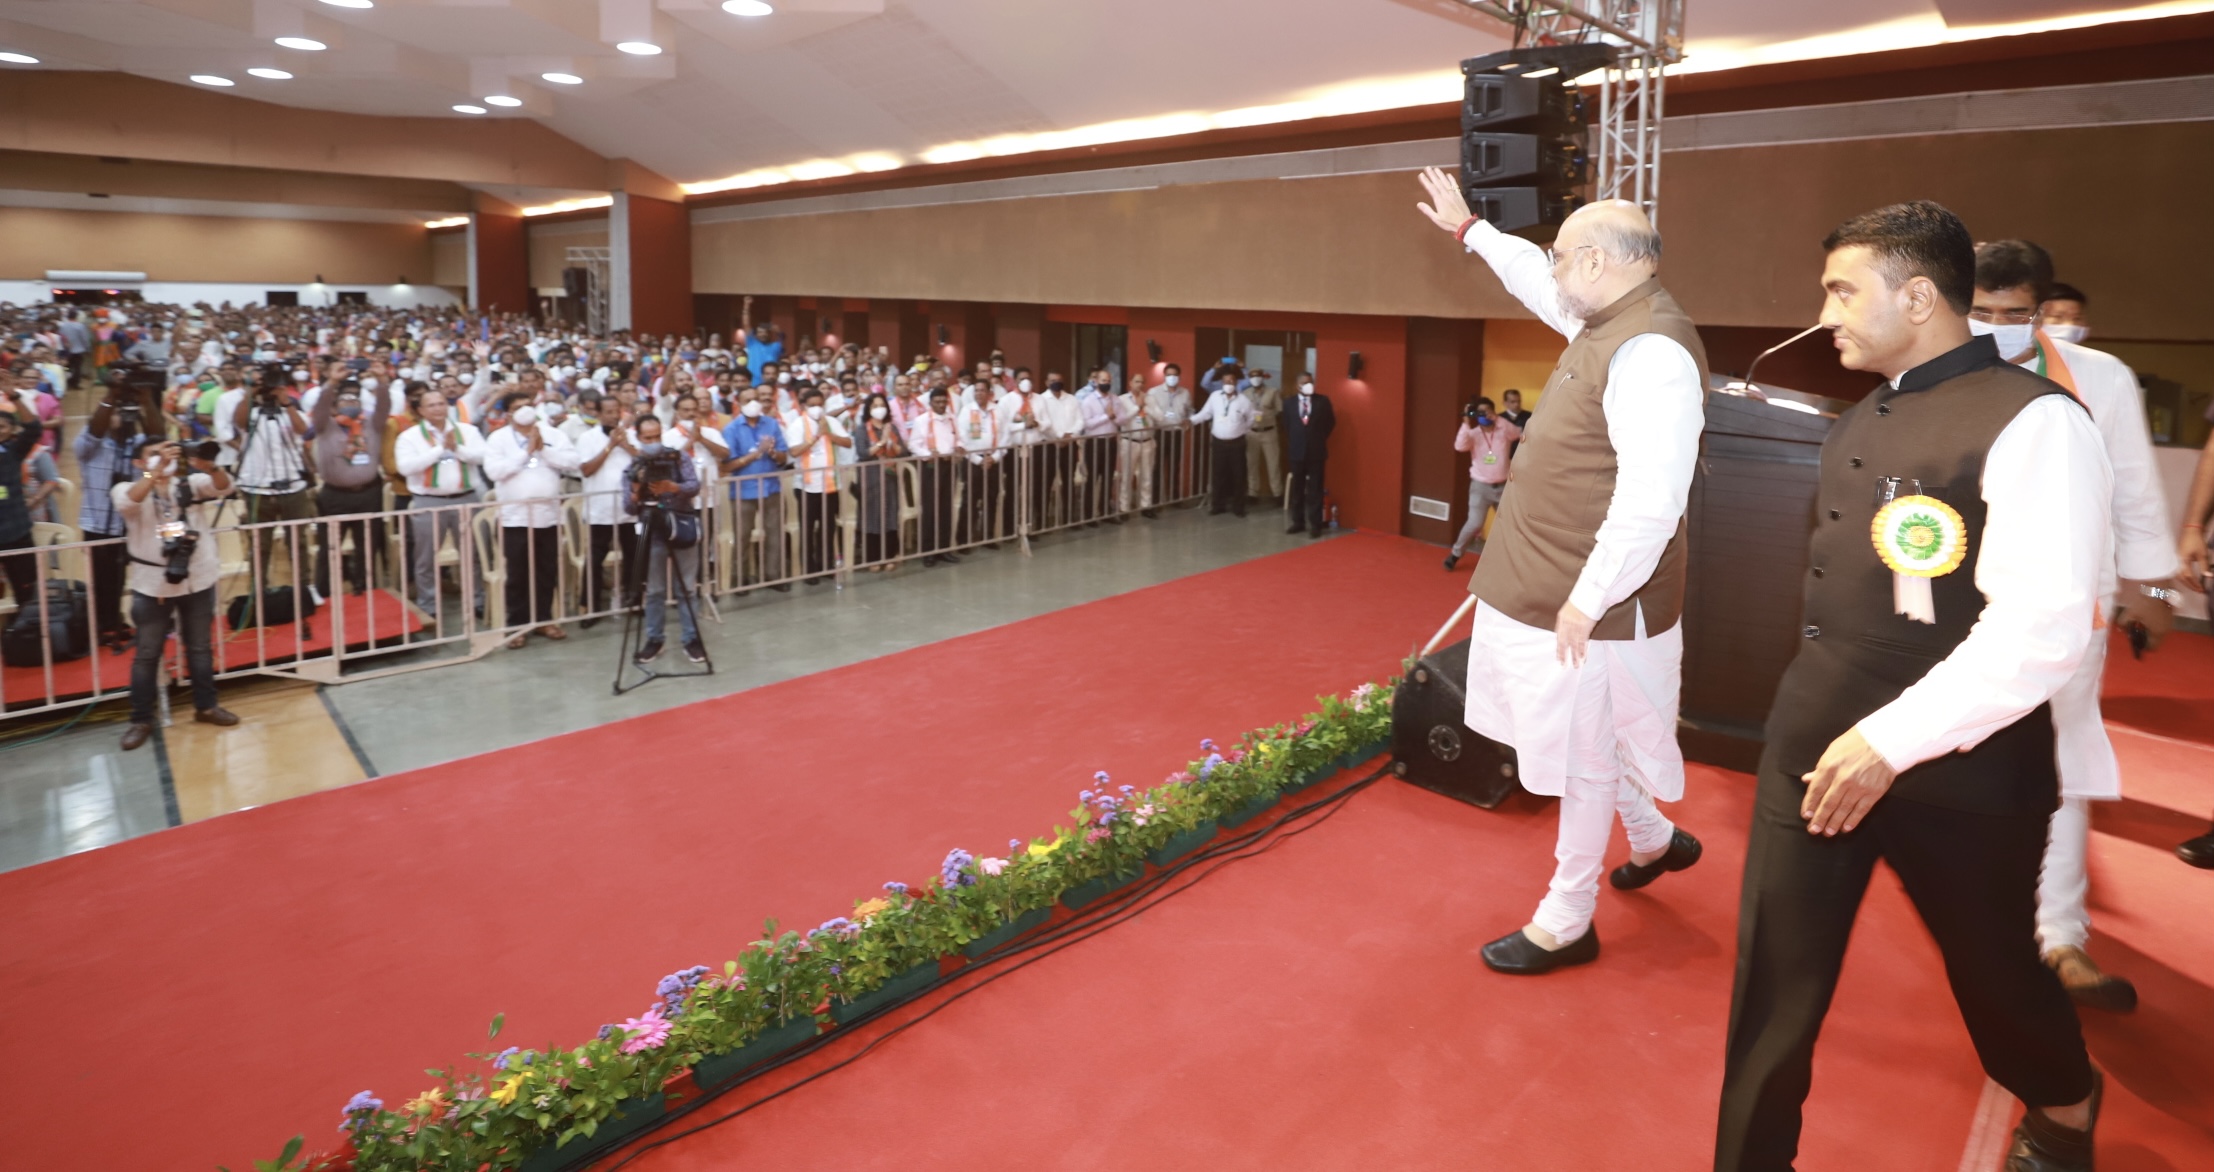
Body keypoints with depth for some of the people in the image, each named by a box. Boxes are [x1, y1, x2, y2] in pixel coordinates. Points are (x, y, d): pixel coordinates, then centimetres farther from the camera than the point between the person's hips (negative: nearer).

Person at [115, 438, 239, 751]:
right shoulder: (128, 488, -3)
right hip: (153, 584, -2)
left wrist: (208, 465, -36)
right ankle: (141, 720, 14)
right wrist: (157, 470, -36)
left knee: (200, 647, 15)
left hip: (198, 580, 2)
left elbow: (223, 487, -15)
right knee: (147, 654, 6)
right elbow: (127, 502, -26)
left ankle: (206, 706, 29)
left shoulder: (191, 483, 2)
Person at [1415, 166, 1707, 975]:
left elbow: (1651, 504, -29)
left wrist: (1586, 603, -26)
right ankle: (1655, 840, 47)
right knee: (1584, 741, 24)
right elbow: (1534, 276, 29)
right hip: (1549, 585, 9)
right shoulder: (1604, 323, 7)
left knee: (1584, 757, 6)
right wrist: (1468, 228, 39)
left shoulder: (1651, 352, -22)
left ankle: (1567, 921, 23)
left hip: (1590, 603, -9)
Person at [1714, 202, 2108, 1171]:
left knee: (1992, 968, 20)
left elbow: (2042, 632, -24)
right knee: (1773, 987, 8)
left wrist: (1892, 741, -26)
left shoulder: (2031, 423, -15)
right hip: (1813, 745, 6)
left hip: (1953, 772, -5)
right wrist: (1833, 726, 15)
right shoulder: (1861, 422, 9)